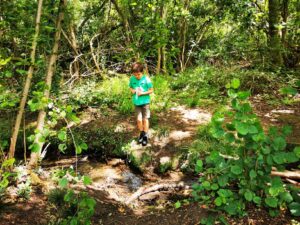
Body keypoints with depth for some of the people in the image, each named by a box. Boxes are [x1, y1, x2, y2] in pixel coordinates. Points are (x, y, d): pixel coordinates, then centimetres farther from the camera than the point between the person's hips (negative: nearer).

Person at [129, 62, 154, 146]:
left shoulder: (146, 79, -16)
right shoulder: (132, 79, -6)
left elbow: (151, 90, -9)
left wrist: (143, 93, -22)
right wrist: (132, 90, -12)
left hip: (145, 102, -3)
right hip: (136, 102, 3)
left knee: (145, 119, 8)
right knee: (139, 119, 10)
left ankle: (145, 136, 21)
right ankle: (141, 134, 31)